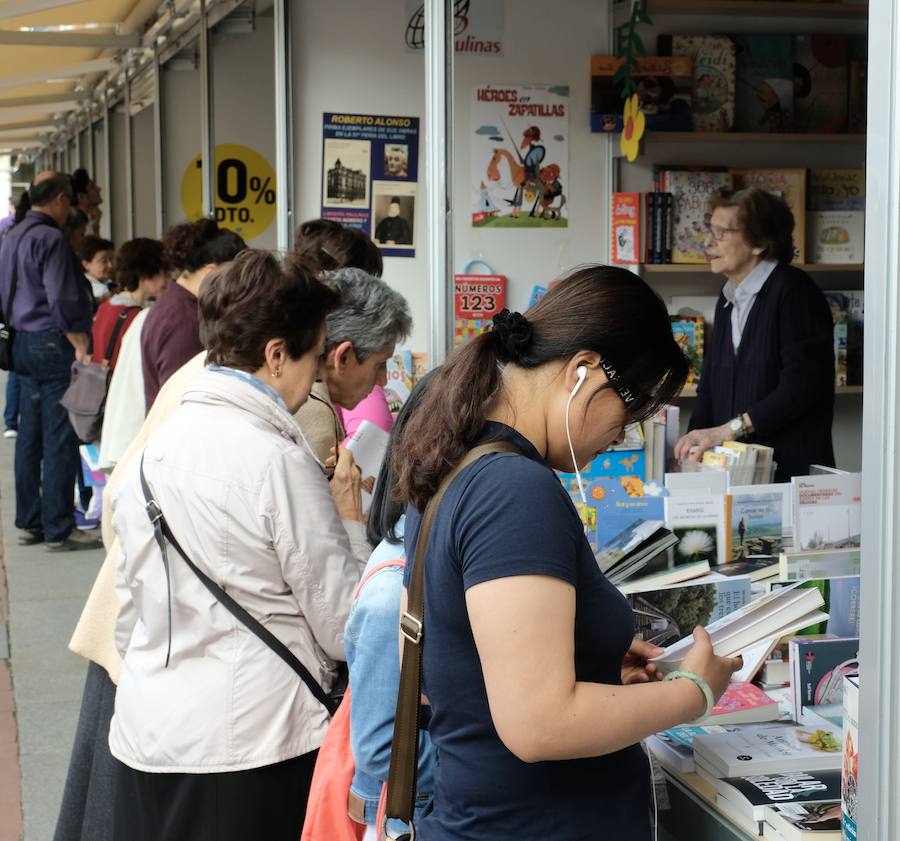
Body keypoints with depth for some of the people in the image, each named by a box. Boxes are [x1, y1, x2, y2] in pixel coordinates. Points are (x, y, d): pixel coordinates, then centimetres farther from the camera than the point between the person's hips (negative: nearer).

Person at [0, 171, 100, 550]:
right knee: (60, 441, -5)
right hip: (53, 344, -10)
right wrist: (81, 347, -18)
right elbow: (62, 302, -20)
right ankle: (58, 529, -3)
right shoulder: (50, 239, -14)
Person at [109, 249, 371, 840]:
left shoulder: (152, 451, 5)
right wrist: (349, 516, 1)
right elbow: (345, 629, -11)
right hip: (252, 747, -7)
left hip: (145, 739, 7)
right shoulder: (279, 460, -16)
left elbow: (129, 609, 13)